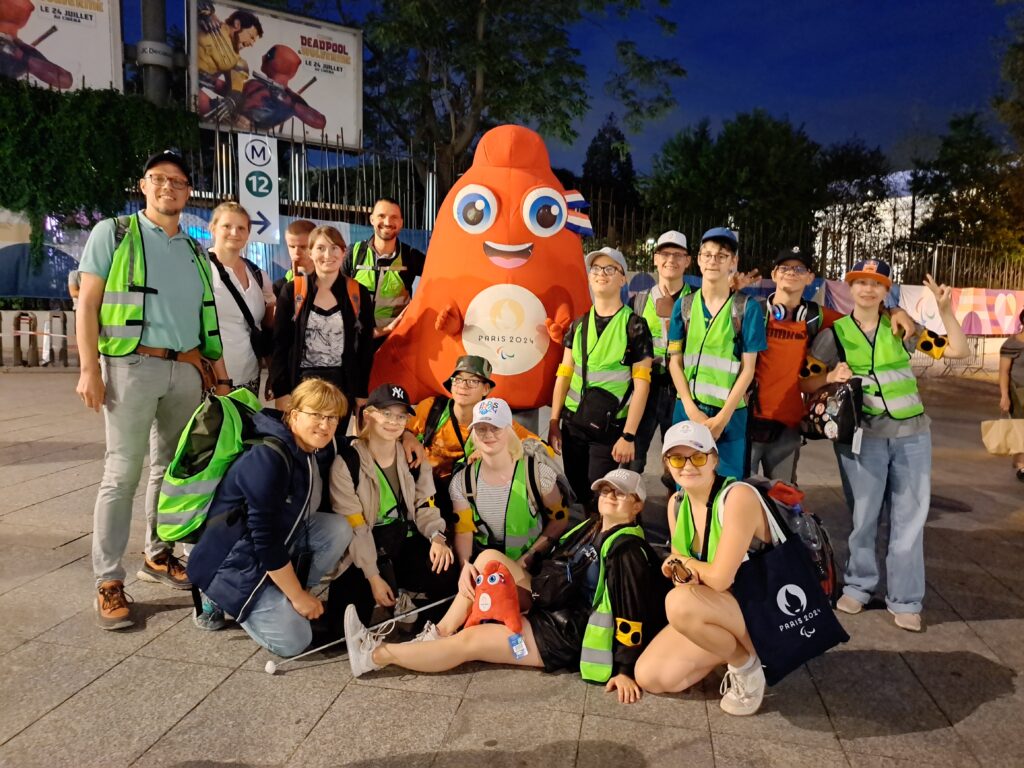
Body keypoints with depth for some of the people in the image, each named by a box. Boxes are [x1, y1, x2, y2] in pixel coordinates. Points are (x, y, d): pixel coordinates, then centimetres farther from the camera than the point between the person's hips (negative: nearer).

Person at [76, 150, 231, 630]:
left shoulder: (195, 252, 18)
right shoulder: (113, 234, 4)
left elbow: (206, 320, 18)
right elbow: (87, 303, -2)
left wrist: (221, 376, 12)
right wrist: (89, 368, -12)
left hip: (186, 370, 5)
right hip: (131, 365, -5)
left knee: (172, 468, 11)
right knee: (123, 472, -6)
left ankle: (158, 556, 25)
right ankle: (109, 582, 0)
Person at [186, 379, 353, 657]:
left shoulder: (316, 451, -3)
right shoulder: (268, 458, -28)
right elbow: (266, 539, -27)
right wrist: (298, 596, -20)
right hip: (235, 561, -8)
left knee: (339, 528, -14)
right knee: (293, 641, -15)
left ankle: (280, 599, 2)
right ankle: (223, 599, 8)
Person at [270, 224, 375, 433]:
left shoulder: (358, 294, 2)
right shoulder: (292, 291, 0)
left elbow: (365, 348, 5)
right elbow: (280, 345, 0)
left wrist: (362, 393, 1)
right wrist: (281, 392, -7)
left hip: (342, 384, 1)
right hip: (301, 383, 0)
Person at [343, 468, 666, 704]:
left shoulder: (628, 551, -16)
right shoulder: (590, 528, 10)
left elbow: (633, 611, -19)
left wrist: (624, 670, -23)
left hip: (568, 636, -9)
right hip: (549, 606, 9)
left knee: (470, 640, -16)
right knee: (490, 558, -4)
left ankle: (376, 654, -9)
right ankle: (440, 633, -5)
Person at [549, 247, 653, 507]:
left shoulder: (634, 325, -6)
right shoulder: (578, 324, 8)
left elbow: (641, 383, -9)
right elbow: (564, 375, 9)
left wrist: (629, 435, -13)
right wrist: (554, 422, 4)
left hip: (610, 427, -4)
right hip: (573, 423, 4)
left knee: (599, 498, -1)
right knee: (576, 494, 12)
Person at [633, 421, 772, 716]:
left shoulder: (738, 497, -25)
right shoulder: (676, 503, 0)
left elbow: (720, 579, -30)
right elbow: (679, 570, 5)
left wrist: (684, 562, -10)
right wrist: (682, 572, -20)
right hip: (711, 612, 7)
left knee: (679, 603, -34)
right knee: (649, 677, -4)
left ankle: (747, 665, -7)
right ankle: (732, 646, 14)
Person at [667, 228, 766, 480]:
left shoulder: (747, 308, -2)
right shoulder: (684, 305, 5)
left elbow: (748, 368, -4)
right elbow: (675, 361, 3)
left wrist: (722, 417, -11)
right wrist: (692, 410, -8)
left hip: (730, 414, -2)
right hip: (688, 409, 2)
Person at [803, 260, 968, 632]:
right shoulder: (834, 333, 2)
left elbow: (958, 350, 5)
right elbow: (805, 382, 3)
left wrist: (945, 310, -6)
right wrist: (830, 378, -17)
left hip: (912, 434, 2)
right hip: (861, 436, -2)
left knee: (910, 516, 5)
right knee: (863, 515, 6)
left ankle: (904, 600, 17)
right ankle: (858, 586, 25)